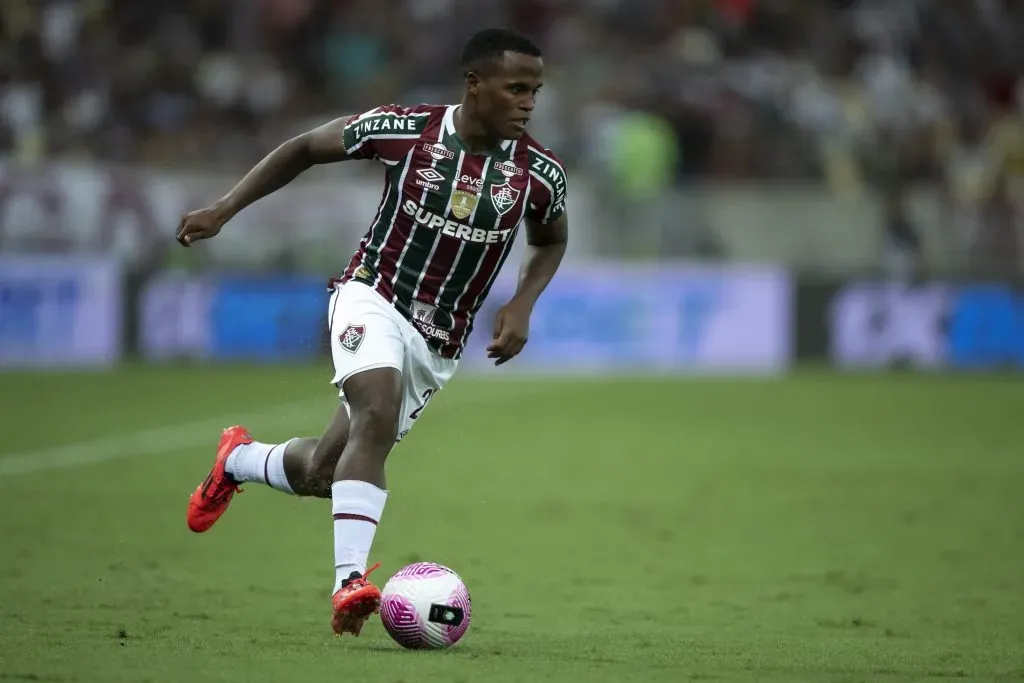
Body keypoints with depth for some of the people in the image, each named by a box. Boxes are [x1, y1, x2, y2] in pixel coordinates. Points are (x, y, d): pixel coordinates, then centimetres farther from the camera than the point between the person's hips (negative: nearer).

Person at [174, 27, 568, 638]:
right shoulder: (405, 130, -13)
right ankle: (351, 581, -37)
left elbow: (551, 242, 16)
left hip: (439, 344, 4)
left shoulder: (539, 173, -7)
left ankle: (239, 460, 39)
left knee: (318, 473, 6)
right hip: (373, 297, -3)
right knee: (378, 415, -33)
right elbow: (306, 148, 3)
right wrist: (224, 211, -2)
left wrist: (522, 305, -3)